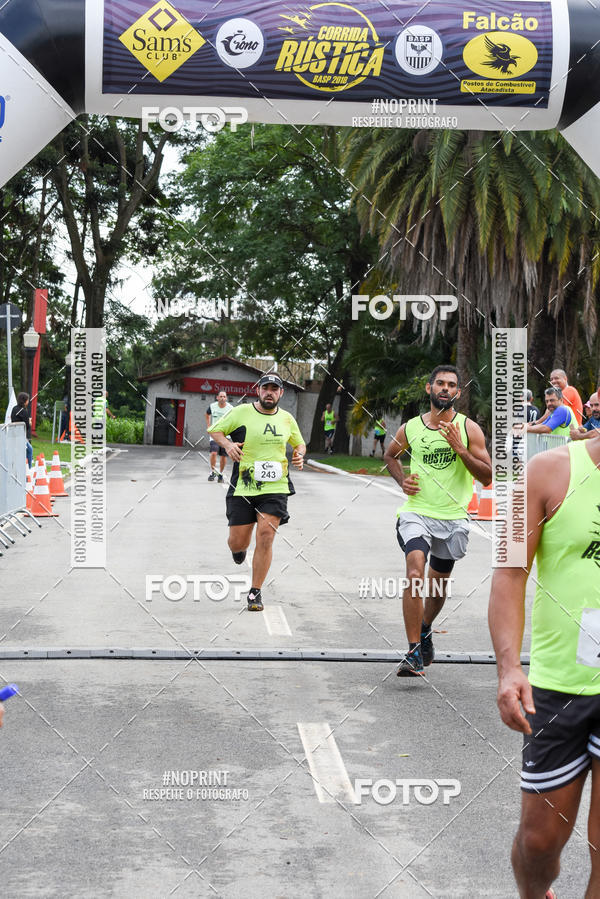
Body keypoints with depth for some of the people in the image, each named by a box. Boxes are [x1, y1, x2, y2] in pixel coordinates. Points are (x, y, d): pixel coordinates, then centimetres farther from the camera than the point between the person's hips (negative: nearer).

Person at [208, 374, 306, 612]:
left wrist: (300, 455, 3)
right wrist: (227, 444, -12)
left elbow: (299, 443, 26)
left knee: (266, 535, -13)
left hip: (275, 487, 1)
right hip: (243, 487, -1)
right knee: (238, 542, 0)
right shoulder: (242, 412, -1)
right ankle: (239, 548, 42)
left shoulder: (287, 419, 9)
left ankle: (255, 593, -1)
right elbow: (214, 430, 8)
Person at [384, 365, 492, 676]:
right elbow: (390, 455, 23)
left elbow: (487, 477, -6)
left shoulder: (469, 429, -3)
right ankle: (415, 652, -19)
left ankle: (424, 630, 45)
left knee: (438, 583, 16)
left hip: (453, 517, 1)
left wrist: (460, 449, -18)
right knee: (415, 574, -22)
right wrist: (402, 480, 4)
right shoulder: (410, 428, 2)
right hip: (417, 513, -1)